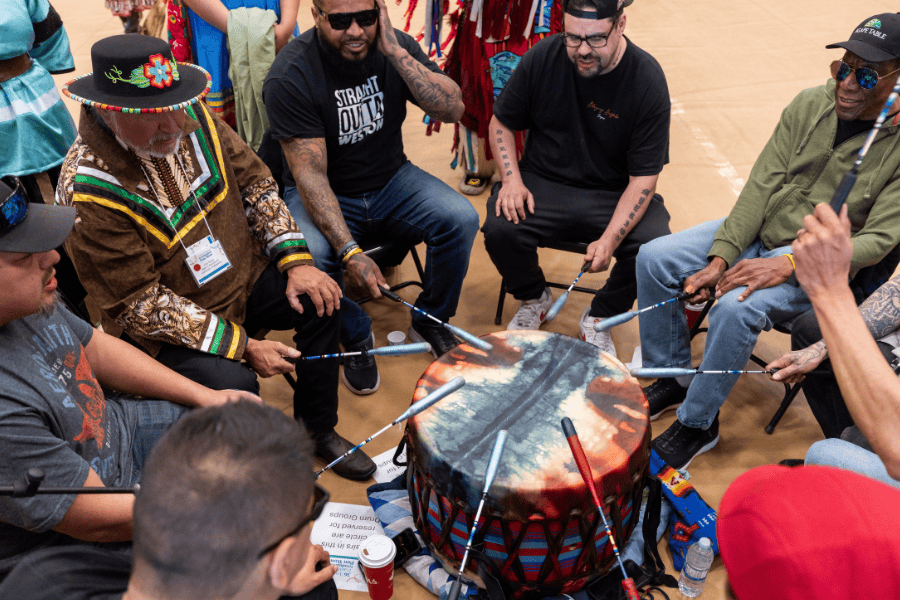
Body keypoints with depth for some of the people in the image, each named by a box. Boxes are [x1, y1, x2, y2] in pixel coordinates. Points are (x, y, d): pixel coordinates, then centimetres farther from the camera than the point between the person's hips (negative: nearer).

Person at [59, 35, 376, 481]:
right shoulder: (87, 192, -27)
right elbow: (140, 306, -23)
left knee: (321, 300, -9)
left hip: (242, 278, 7)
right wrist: (243, 346, -24)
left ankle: (317, 431, 11)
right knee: (232, 385, -28)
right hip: (167, 328, -6)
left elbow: (253, 181, 2)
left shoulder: (187, 118, -9)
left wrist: (296, 260, -9)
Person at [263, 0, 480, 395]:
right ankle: (355, 338, -1)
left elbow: (452, 110, -15)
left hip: (390, 180, 4)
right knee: (311, 255, -33)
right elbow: (310, 174, -24)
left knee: (461, 218, -20)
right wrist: (350, 252, -34)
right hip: (324, 195, -3)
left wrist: (396, 53, -26)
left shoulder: (395, 45, -6)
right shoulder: (289, 76, -20)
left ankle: (430, 322, 5)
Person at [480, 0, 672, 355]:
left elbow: (643, 178, -13)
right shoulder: (542, 57, -7)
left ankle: (598, 318, 4)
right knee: (499, 230, -27)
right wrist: (512, 179, -11)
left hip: (614, 195, -1)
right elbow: (501, 123, 7)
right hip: (544, 182, 1)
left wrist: (610, 239, -27)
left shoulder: (648, 80, -13)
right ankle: (533, 300, 8)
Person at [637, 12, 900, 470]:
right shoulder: (810, 105, -2)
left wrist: (788, 265, -30)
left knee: (736, 307, -33)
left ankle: (697, 425, -8)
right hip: (762, 229, 6)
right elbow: (761, 186, -4)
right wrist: (720, 258, -14)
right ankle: (671, 378, 9)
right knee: (654, 257, -9)